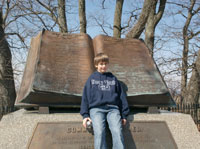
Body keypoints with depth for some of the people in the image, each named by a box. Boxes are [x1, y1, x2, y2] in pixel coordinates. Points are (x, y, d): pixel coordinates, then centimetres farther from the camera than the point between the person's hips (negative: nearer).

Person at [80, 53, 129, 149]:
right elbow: (85, 97, 13)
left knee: (117, 131, -24)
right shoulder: (92, 79, 18)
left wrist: (124, 114, 11)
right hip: (96, 109, -1)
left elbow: (122, 96, 19)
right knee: (99, 132, -25)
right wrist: (85, 115, 1)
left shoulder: (113, 78, 22)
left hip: (113, 109, 1)